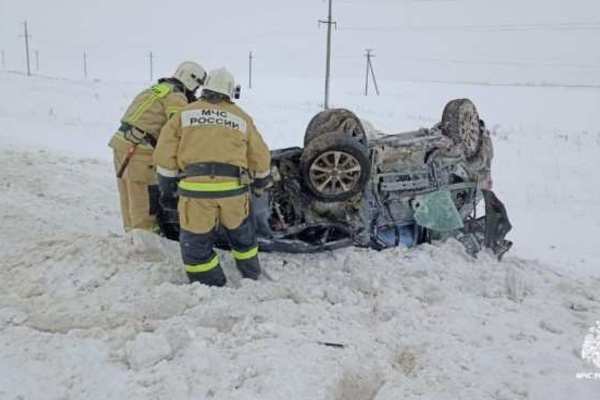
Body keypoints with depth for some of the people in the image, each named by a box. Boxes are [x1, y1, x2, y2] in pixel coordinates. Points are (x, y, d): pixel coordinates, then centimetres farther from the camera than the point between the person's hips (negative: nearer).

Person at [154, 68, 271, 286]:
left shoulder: (185, 114, 12)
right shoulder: (241, 117, 15)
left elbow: (165, 153, 7)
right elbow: (260, 157, 20)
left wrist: (167, 188, 15)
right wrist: (261, 183, 36)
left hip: (195, 187, -2)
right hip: (233, 187, 3)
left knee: (196, 241, 13)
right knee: (241, 233, 24)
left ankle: (211, 284, 16)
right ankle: (252, 275, 39)